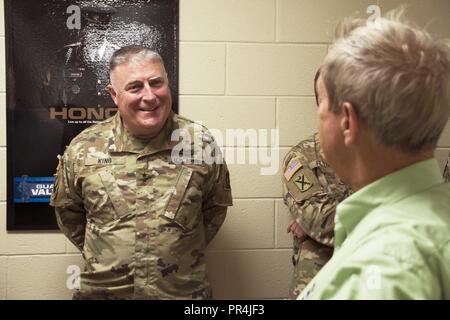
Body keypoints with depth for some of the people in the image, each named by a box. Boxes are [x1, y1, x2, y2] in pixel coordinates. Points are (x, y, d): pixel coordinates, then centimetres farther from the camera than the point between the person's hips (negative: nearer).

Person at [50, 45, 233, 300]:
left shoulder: (201, 144, -9)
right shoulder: (83, 149, -8)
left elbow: (215, 207, 4)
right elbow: (67, 211, 7)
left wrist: (185, 251, 3)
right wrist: (99, 255, 5)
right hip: (103, 289, 1)